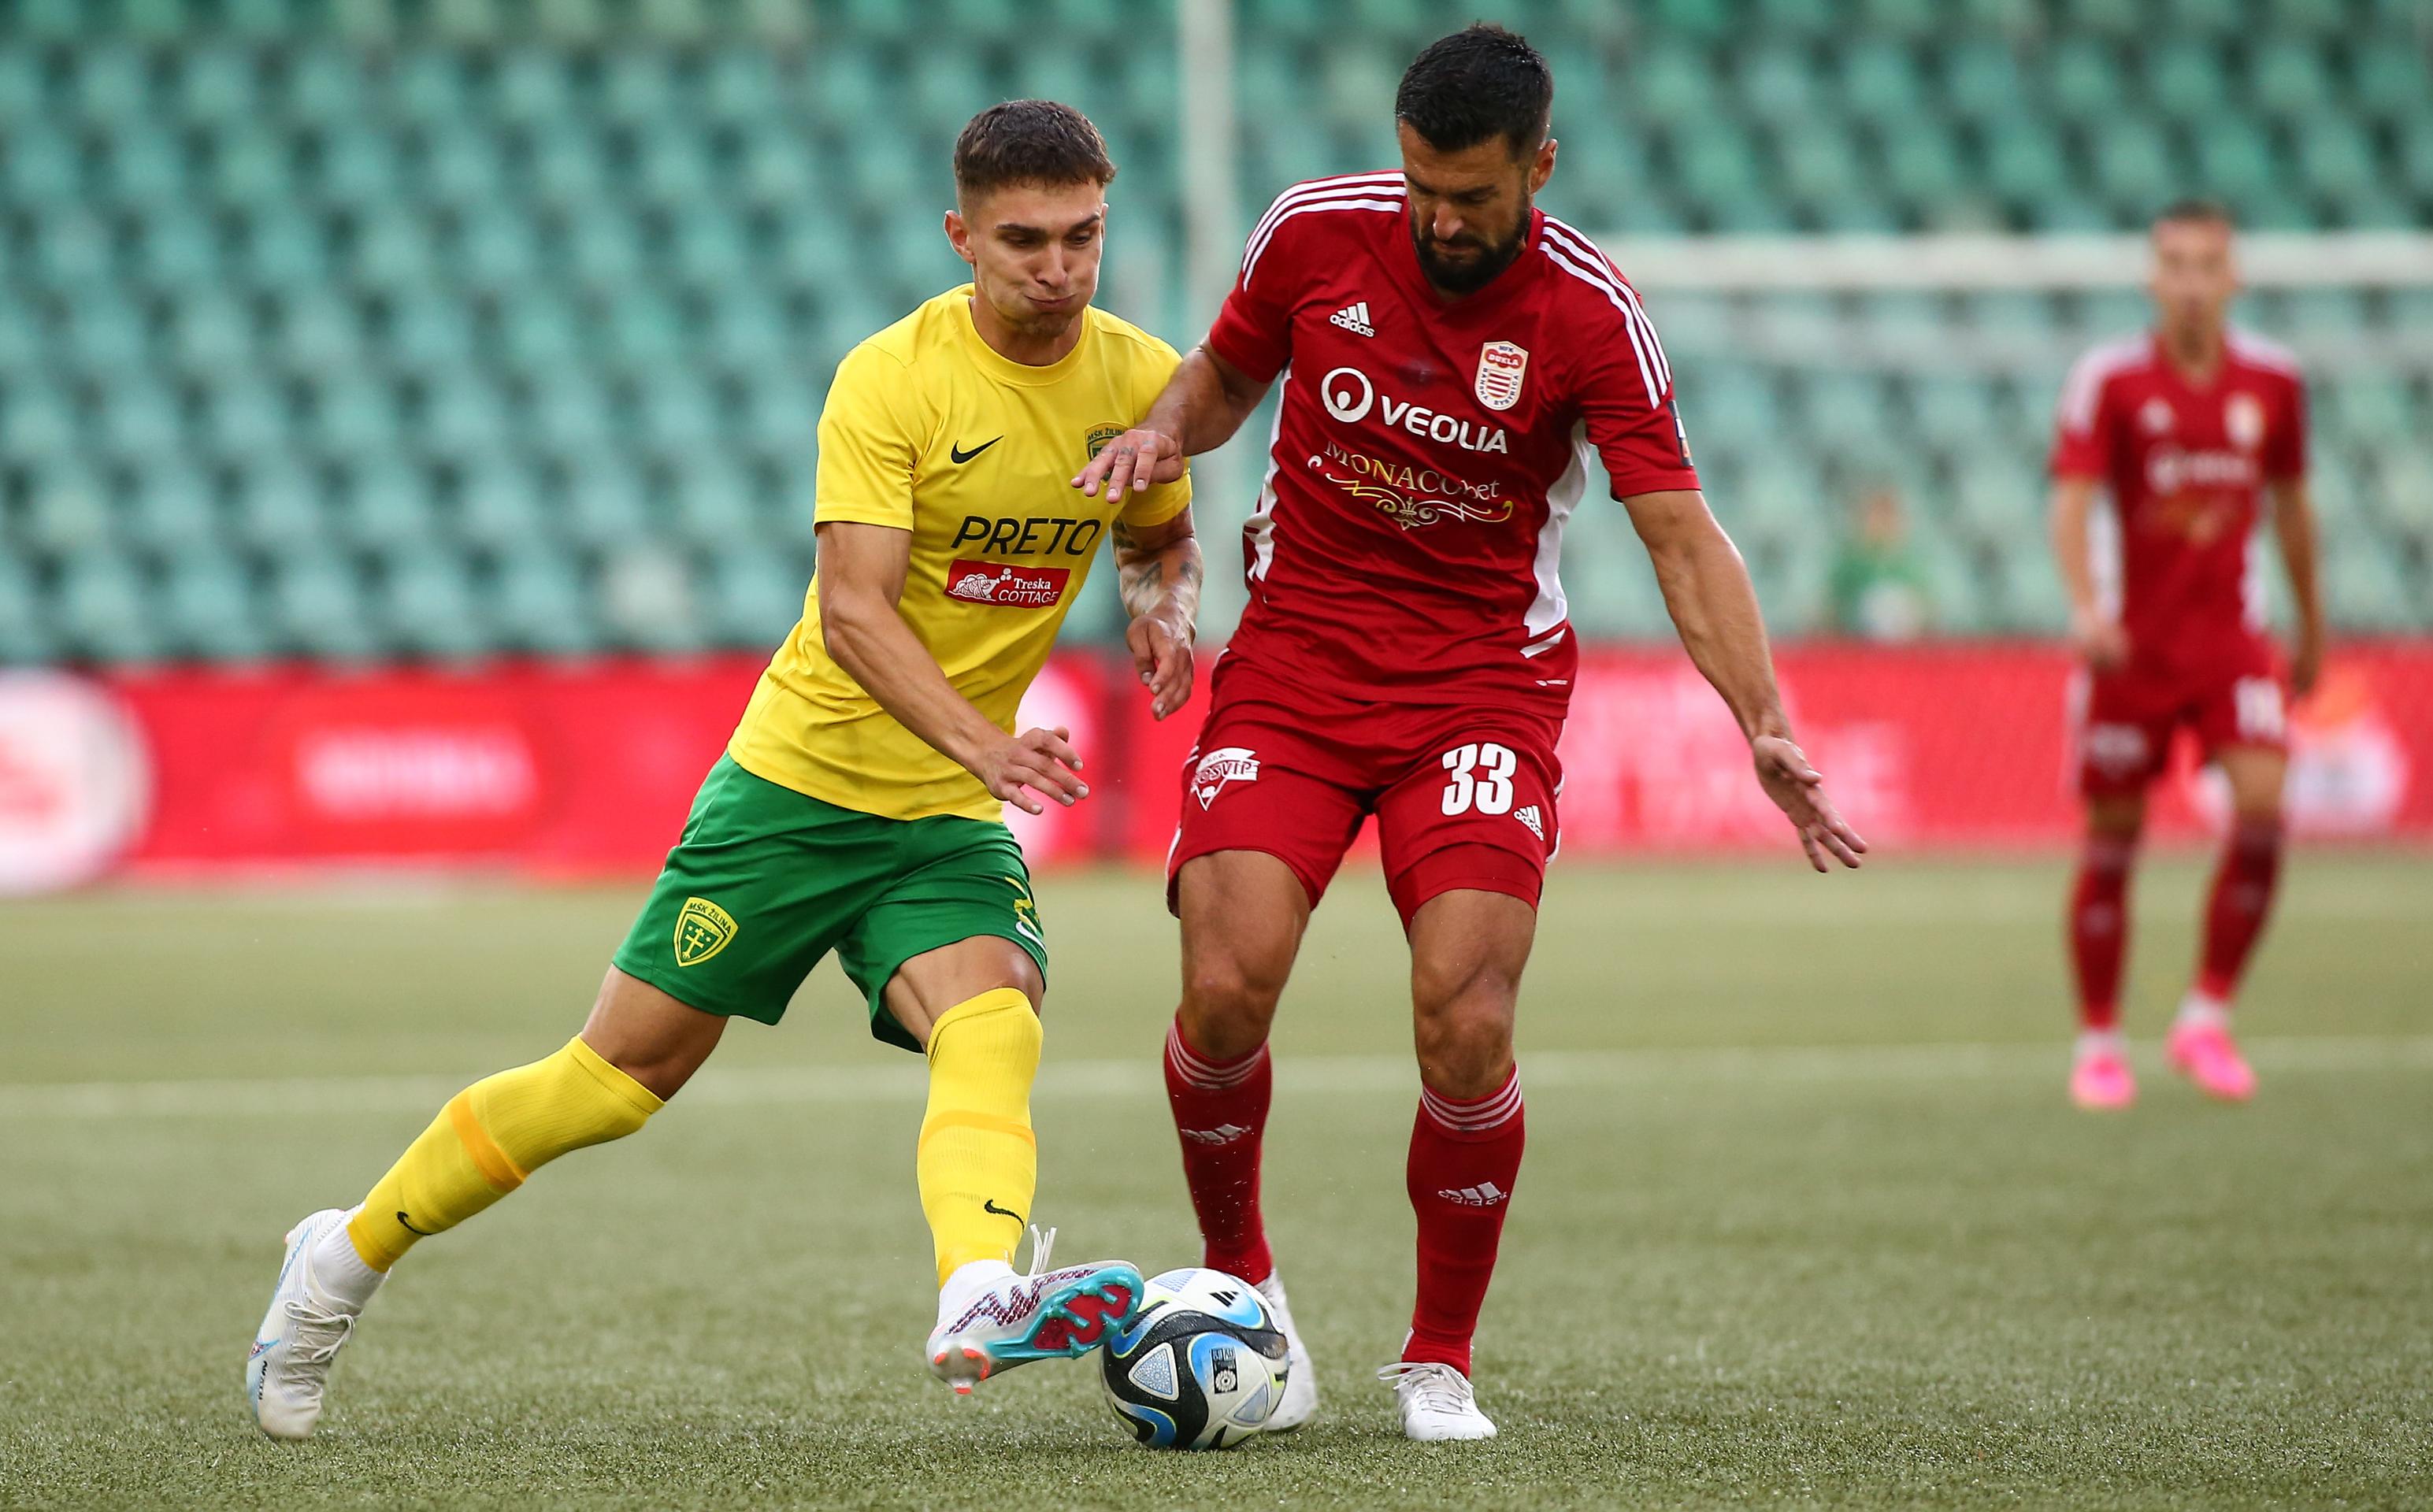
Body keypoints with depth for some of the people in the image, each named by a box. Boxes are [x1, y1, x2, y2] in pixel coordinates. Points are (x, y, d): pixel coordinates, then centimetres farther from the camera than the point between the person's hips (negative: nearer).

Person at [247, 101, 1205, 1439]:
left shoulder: (1141, 379, 0)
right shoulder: (892, 377, -16)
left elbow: (1161, 537, 20)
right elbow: (852, 608, -24)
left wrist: (1164, 605, -4)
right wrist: (980, 742, -39)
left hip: (948, 819, 3)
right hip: (802, 774, -3)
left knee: (994, 1026, -27)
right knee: (623, 1073, 2)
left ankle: (980, 1301, -52)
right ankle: (351, 1253, 21)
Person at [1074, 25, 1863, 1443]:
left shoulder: (1590, 312, -13)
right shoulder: (1315, 232, -6)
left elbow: (1681, 534, -14)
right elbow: (1225, 376, 13)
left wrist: (1766, 725, -26)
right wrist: (1164, 431, -10)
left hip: (1486, 676, -2)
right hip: (1296, 653, 2)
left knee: (1467, 1028, -16)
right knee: (1226, 993, -16)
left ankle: (1440, 1363, 5)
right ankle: (1239, 1276, 13)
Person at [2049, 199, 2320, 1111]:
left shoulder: (2272, 381, 4)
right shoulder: (2109, 379, -7)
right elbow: (2071, 502, -14)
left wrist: (2312, 627, 21)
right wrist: (2086, 609, -31)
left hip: (2232, 638, 2)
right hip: (2133, 642, -2)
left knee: (2263, 805, -17)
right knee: (2112, 839, 1)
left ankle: (2207, 1018, -3)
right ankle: (2099, 1044, 15)